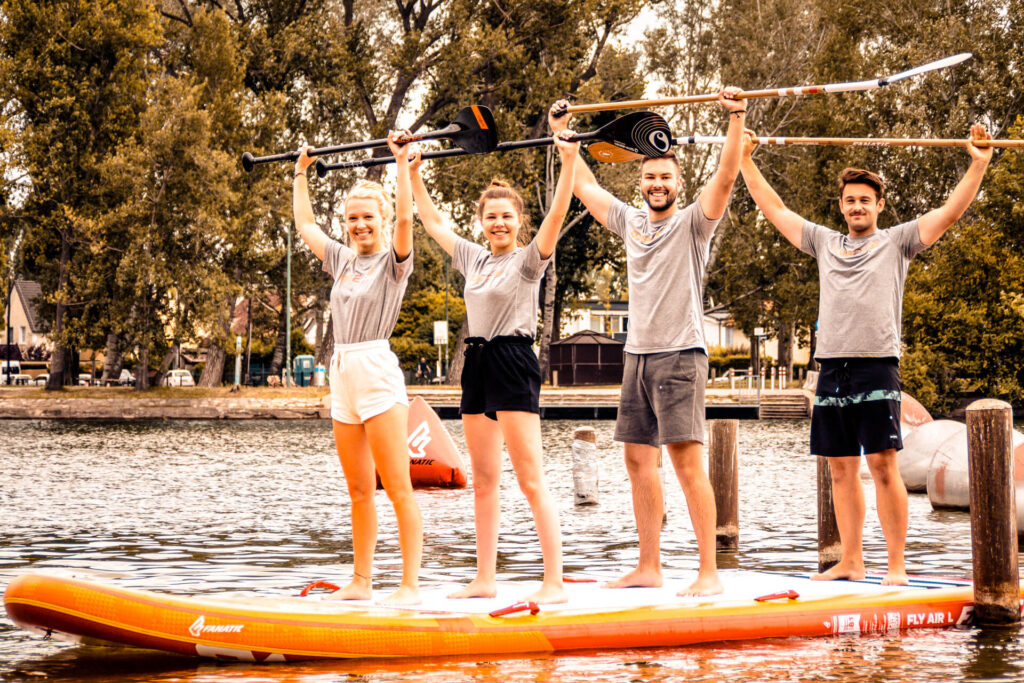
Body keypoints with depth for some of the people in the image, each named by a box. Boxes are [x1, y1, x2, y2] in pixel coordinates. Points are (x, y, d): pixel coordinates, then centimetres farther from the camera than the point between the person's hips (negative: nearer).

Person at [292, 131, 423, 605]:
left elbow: (404, 218, -20)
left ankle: (410, 585, -9)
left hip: (378, 372, -7)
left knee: (398, 489, -8)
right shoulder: (342, 261, 16)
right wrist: (300, 175, 30)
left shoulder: (394, 261, -2)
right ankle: (360, 582, 14)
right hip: (342, 375, 7)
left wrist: (402, 164, -19)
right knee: (358, 491, 10)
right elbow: (305, 224, 27)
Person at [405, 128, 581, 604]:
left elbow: (556, 215, -19)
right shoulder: (473, 258, 14)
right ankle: (484, 579, 16)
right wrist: (413, 174, 24)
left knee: (531, 480, -11)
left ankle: (554, 582, -13)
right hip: (477, 364, 7)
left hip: (514, 362, -7)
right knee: (483, 482, 10)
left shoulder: (528, 260, -4)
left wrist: (569, 162, -28)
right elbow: (432, 222, 24)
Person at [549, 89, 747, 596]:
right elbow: (585, 186, 24)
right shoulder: (630, 221, 14)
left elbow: (725, 178, -18)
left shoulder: (693, 222, -2)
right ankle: (649, 568, 15)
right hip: (637, 355, 7)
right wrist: (561, 133, 27)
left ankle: (709, 572, -13)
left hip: (680, 355, -7)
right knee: (639, 460, 8)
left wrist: (736, 120, -28)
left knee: (686, 458, -13)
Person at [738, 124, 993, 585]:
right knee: (841, 468, 7)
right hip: (832, 368, 4)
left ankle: (896, 565, -6)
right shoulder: (824, 243, 18)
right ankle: (851, 562, 13)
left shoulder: (897, 242, 7)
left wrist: (977, 166, -9)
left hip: (877, 366, -4)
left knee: (882, 464, -9)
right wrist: (745, 161, 22)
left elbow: (949, 213, -1)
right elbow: (774, 209, 23)